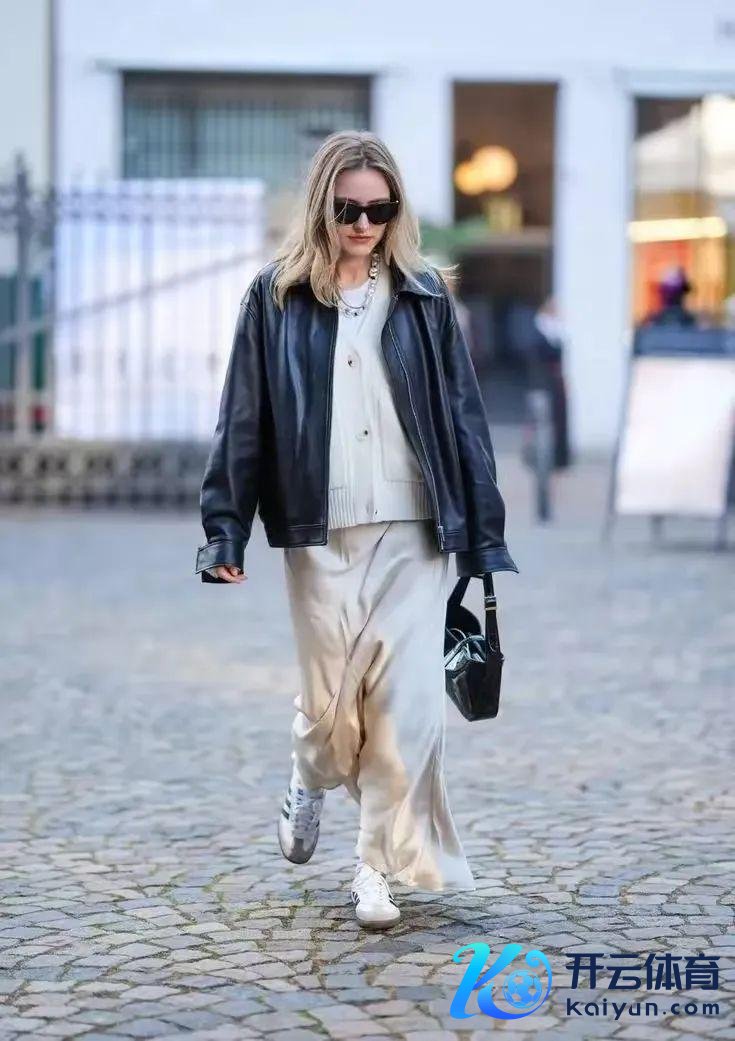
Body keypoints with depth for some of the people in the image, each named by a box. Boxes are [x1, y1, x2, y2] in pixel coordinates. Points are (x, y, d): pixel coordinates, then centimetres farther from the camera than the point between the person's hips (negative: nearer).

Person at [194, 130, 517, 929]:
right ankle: (310, 782, 40)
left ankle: (381, 862, 6)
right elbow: (243, 418, 4)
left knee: (409, 701, -6)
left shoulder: (424, 296, 6)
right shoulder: (276, 296, 4)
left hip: (413, 532, 1)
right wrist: (223, 526, -1)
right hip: (320, 533, 0)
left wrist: (485, 533, 4)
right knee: (329, 695, 6)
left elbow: (463, 417, 7)